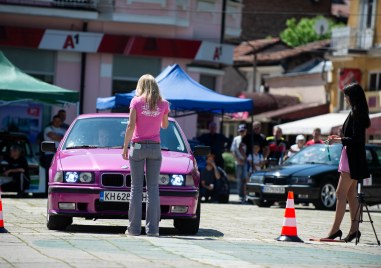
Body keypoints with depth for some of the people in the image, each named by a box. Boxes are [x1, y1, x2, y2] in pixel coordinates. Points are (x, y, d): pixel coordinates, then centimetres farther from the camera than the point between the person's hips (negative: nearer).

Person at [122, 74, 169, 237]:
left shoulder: (136, 102, -3)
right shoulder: (163, 104, 3)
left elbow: (131, 126, -8)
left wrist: (125, 147, -4)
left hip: (138, 146, -2)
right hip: (155, 146, 2)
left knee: (136, 187, 1)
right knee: (153, 187, 3)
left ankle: (134, 227, -2)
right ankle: (152, 228, -2)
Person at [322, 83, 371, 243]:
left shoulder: (357, 114, -14)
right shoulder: (355, 113, 15)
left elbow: (356, 139, -20)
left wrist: (338, 140, -16)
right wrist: (340, 138, 16)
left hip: (353, 159, -10)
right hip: (350, 157, 10)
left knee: (341, 193, -12)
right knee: (351, 195, 10)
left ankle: (335, 229, -13)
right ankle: (354, 229, 11)